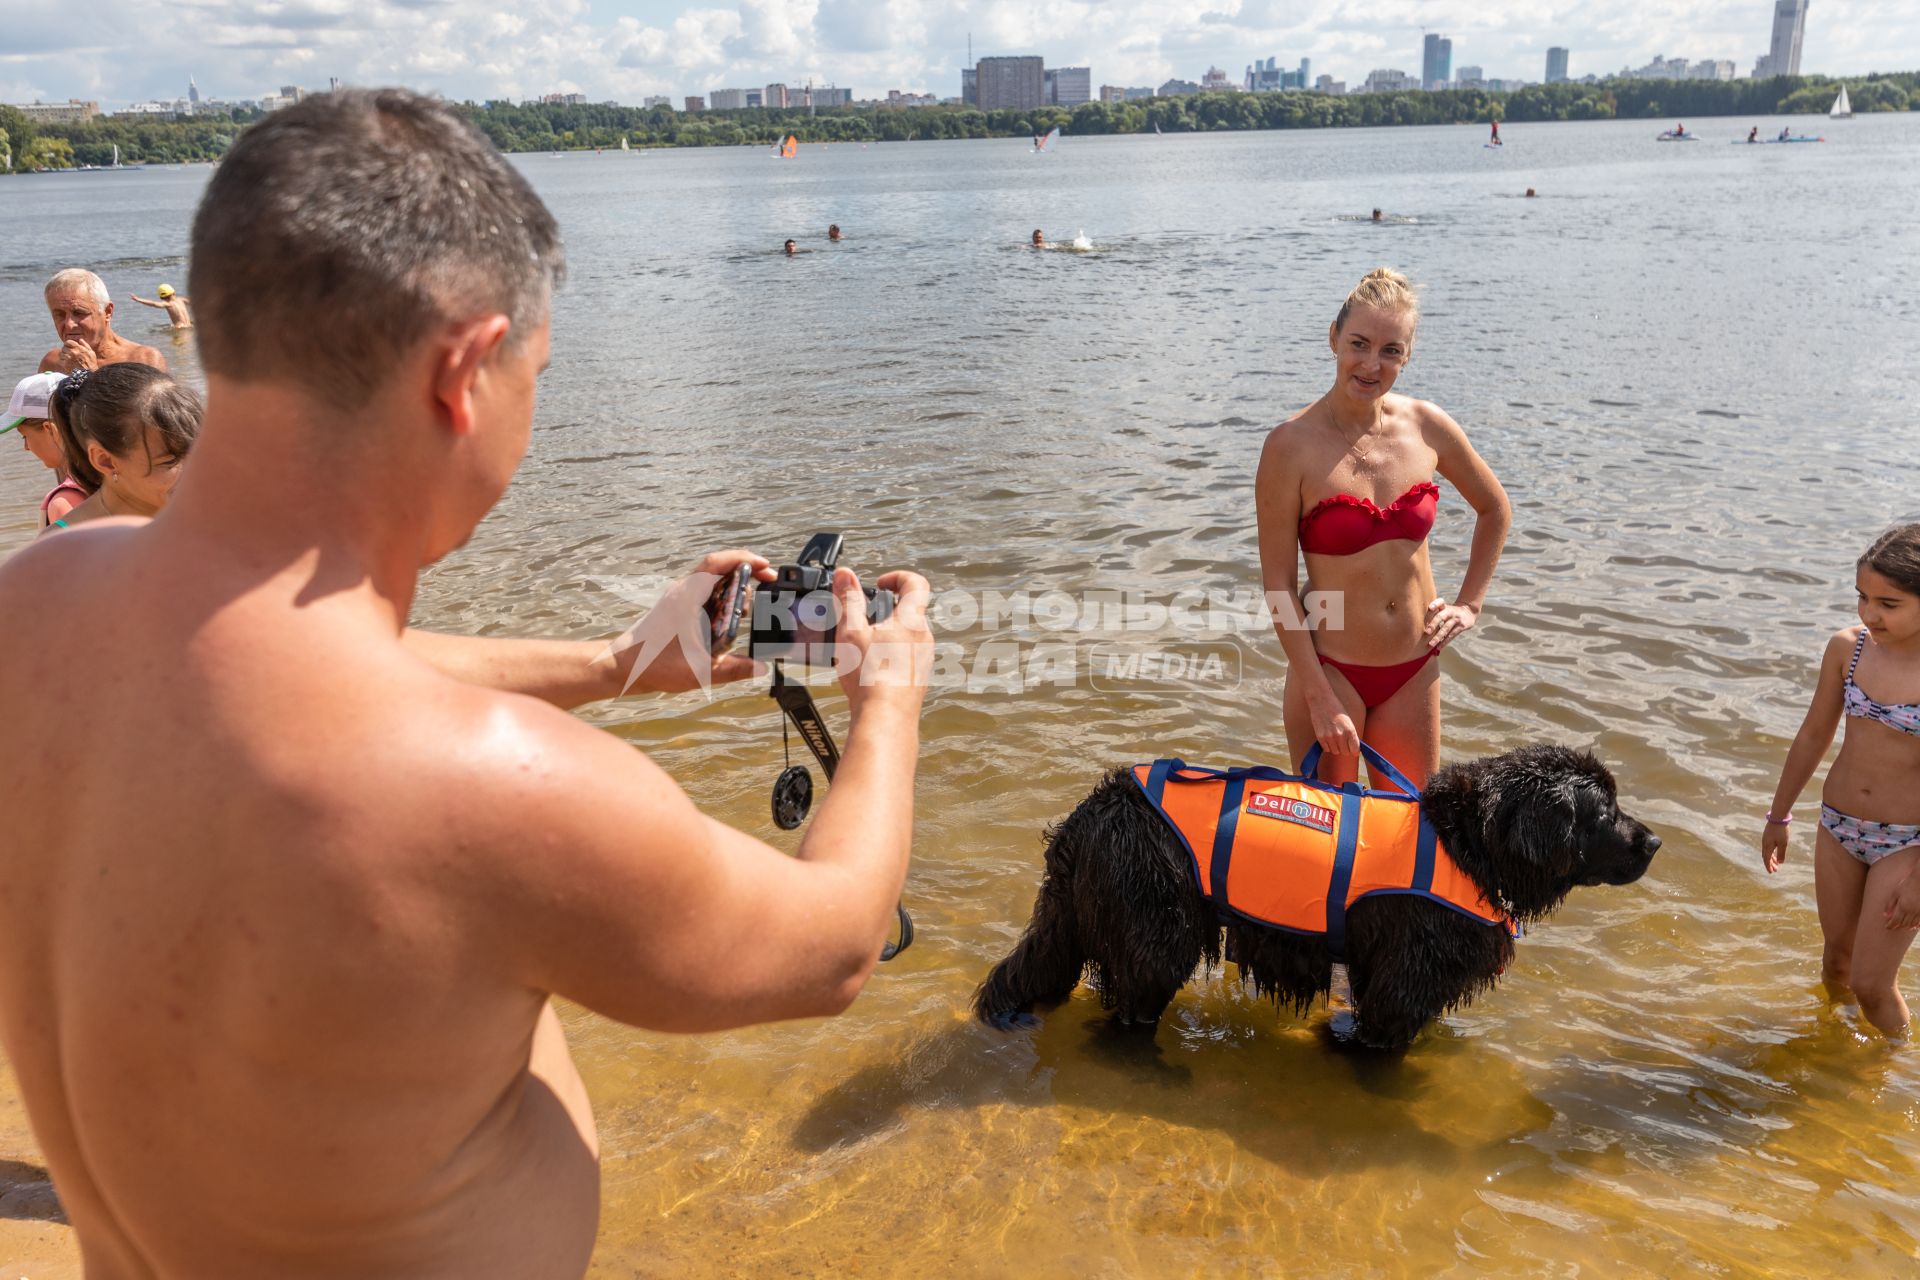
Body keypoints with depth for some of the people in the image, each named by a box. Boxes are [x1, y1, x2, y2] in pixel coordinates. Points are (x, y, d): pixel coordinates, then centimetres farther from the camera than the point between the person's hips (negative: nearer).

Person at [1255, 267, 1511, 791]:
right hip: (1331, 669, -4)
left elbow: (1495, 508, 17)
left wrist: (1469, 604, 10)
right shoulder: (1292, 444, -14)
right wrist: (1321, 700, -15)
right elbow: (1279, 583, -13)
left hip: (1415, 671, 4)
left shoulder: (1427, 426, -2)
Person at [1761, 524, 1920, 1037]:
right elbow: (1814, 735, 4)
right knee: (1837, 960, 18)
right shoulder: (1847, 647, -9)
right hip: (1838, 826, 4)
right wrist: (1779, 816, 12)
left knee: (1871, 982, 2)